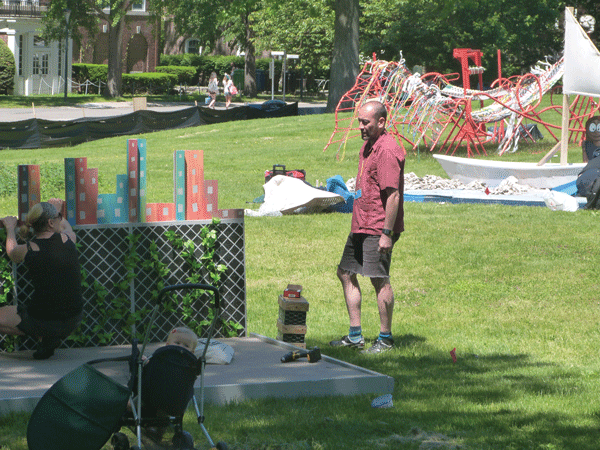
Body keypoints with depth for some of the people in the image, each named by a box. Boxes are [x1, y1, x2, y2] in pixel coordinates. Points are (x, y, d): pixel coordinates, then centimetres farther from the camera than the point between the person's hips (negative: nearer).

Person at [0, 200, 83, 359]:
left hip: (42, 322, -4)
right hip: (73, 321, 4)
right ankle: (49, 340, 10)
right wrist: (57, 210, 41)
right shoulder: (67, 239, -6)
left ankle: (43, 338, 2)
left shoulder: (28, 250, -11)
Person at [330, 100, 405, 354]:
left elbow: (393, 194, -23)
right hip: (361, 227, 11)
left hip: (378, 228, -11)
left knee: (379, 280, -6)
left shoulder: (386, 151, -18)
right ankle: (355, 336, 20)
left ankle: (386, 339, 4)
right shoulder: (368, 146, 14)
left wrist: (387, 233, -25)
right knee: (345, 273, 13)